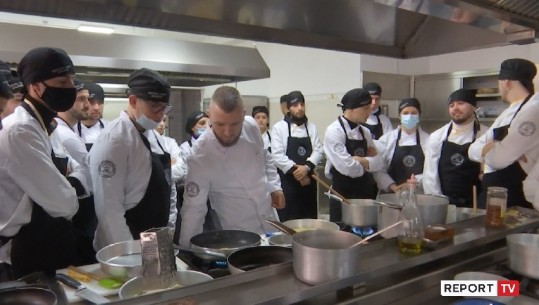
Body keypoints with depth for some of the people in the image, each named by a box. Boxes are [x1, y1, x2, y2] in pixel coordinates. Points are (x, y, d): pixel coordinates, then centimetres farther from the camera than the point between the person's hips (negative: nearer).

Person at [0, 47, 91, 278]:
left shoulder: (44, 128, 8)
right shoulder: (20, 131, -23)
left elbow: (82, 175, 10)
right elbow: (63, 203, -25)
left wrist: (70, 185, -10)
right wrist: (69, 191, -4)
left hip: (53, 246, 9)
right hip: (30, 254, -9)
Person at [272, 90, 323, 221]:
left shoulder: (311, 127, 9)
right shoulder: (279, 127, -4)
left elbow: (318, 151, 1)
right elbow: (277, 155, -10)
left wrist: (306, 167, -16)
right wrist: (295, 170, -15)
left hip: (308, 180, 4)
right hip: (287, 181, -4)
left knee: (309, 220, 9)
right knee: (287, 221, -2)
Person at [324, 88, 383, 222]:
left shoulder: (365, 131, 7)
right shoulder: (334, 131, -15)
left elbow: (378, 163, 3)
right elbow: (347, 167, -24)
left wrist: (360, 160, -16)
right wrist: (367, 164, -5)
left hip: (365, 193, 7)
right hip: (343, 196, -6)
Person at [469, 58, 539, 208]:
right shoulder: (506, 114, 11)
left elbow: (498, 159, -24)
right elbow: (473, 149, 6)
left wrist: (485, 149, -3)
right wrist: (492, 148, -14)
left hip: (515, 201, -8)